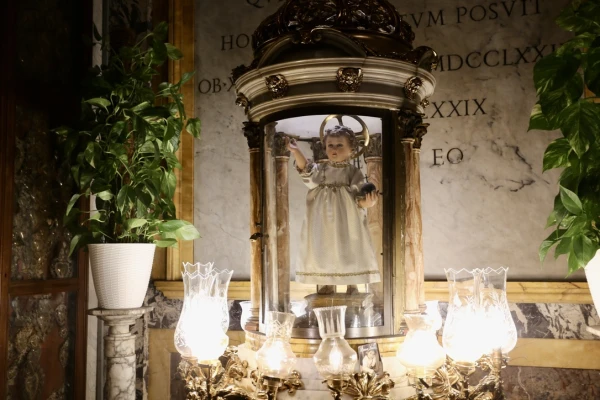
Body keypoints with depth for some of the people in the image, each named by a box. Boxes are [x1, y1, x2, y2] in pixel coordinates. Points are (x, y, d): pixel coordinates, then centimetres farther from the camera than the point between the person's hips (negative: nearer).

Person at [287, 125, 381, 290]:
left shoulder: (353, 173, -1)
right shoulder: (321, 169, 5)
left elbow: (360, 199, -5)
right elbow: (306, 170, -15)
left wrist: (369, 201, -28)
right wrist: (295, 151, -29)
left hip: (346, 223, -2)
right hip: (323, 223, 2)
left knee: (349, 251, 2)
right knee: (324, 250, 7)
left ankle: (352, 284, 16)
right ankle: (327, 284, 20)